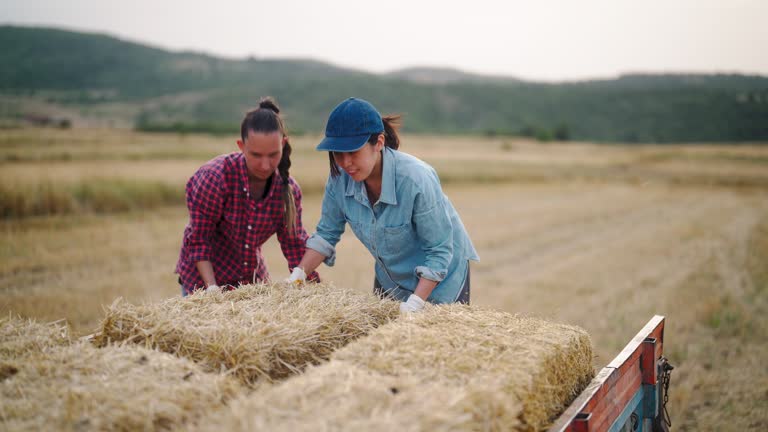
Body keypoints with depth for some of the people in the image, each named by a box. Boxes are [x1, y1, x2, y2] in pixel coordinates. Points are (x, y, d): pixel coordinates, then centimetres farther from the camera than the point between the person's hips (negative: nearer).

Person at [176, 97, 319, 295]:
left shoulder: (289, 189, -15)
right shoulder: (213, 177, -26)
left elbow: (295, 245, -7)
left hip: (253, 279, 4)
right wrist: (212, 287, -26)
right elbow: (198, 241, -19)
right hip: (203, 278, -3)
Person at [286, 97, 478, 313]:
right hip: (389, 281, 5)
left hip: (440, 281, -5)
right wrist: (298, 275, -16)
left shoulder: (416, 180, -34)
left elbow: (439, 251, -27)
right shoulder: (340, 177, -18)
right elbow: (327, 234, -4)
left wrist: (415, 304, -35)